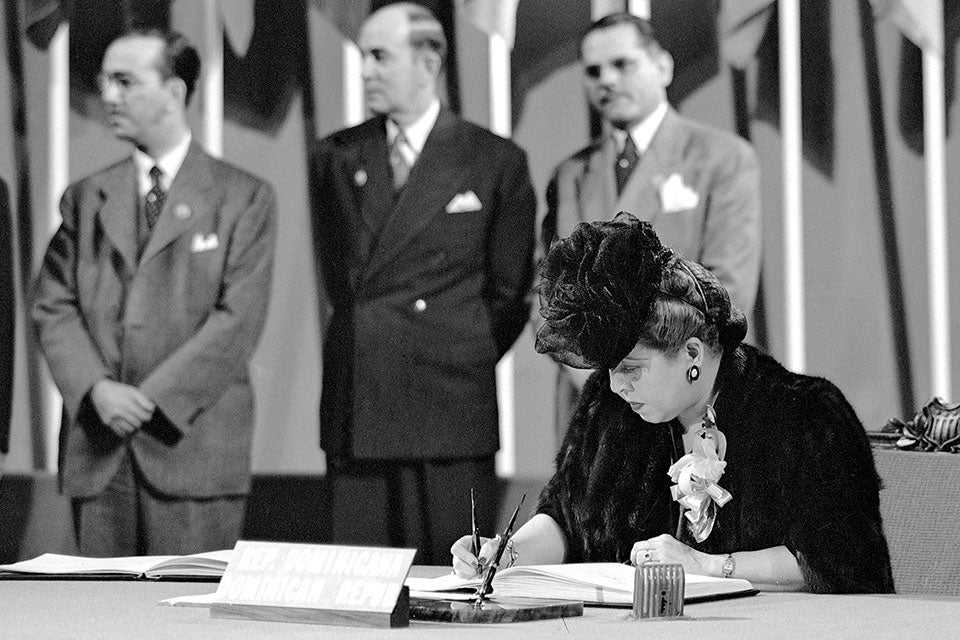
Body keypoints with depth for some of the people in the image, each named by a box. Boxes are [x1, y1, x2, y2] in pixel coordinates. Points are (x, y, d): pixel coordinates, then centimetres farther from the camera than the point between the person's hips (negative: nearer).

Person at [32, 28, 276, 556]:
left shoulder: (243, 197, 4)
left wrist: (154, 399, -13)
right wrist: (96, 388, -10)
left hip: (193, 442, -3)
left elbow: (239, 317, -5)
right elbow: (53, 306, 8)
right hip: (97, 449, 3)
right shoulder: (85, 198, 15)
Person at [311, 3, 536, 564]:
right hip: (355, 410, 3)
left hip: (452, 412, -3)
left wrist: (464, 365, 5)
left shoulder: (496, 161, 1)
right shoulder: (336, 158, 11)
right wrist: (365, 340, 9)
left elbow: (510, 292, 5)